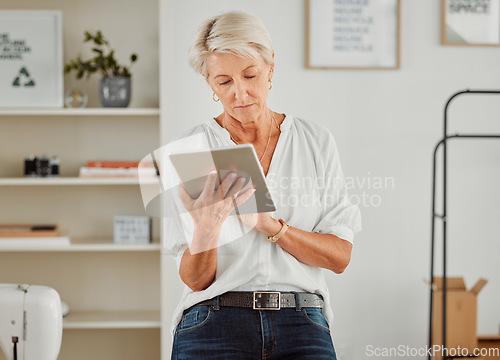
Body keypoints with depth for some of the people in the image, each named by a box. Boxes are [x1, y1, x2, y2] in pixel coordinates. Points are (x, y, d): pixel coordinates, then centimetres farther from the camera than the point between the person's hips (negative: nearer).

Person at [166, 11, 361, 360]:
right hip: (215, 325, -1)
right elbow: (195, 279, 0)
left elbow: (340, 255, 3)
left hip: (302, 328, 1)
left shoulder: (316, 141, 8)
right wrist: (207, 224, -18)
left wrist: (268, 224, -11)